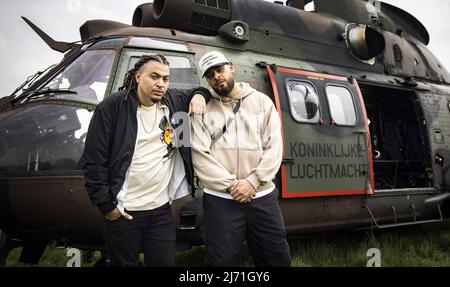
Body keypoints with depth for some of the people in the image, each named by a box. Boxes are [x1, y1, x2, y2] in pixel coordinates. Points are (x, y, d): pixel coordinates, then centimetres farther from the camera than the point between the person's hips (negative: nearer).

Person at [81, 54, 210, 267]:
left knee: (165, 263, 11)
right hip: (123, 212, -4)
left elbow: (195, 93, 26)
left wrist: (199, 95, 2)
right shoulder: (112, 107, -10)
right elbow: (93, 161, -9)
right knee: (125, 263, 11)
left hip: (161, 209, 4)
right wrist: (106, 205, -10)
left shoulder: (174, 101, 4)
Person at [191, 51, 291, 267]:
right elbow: (200, 156, -5)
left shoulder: (262, 101, 8)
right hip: (220, 199, -1)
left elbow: (274, 148, 0)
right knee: (223, 261, 5)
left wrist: (252, 182, -12)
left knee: (277, 258, 9)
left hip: (263, 197, 2)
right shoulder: (203, 109, 4)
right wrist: (231, 185, -13)